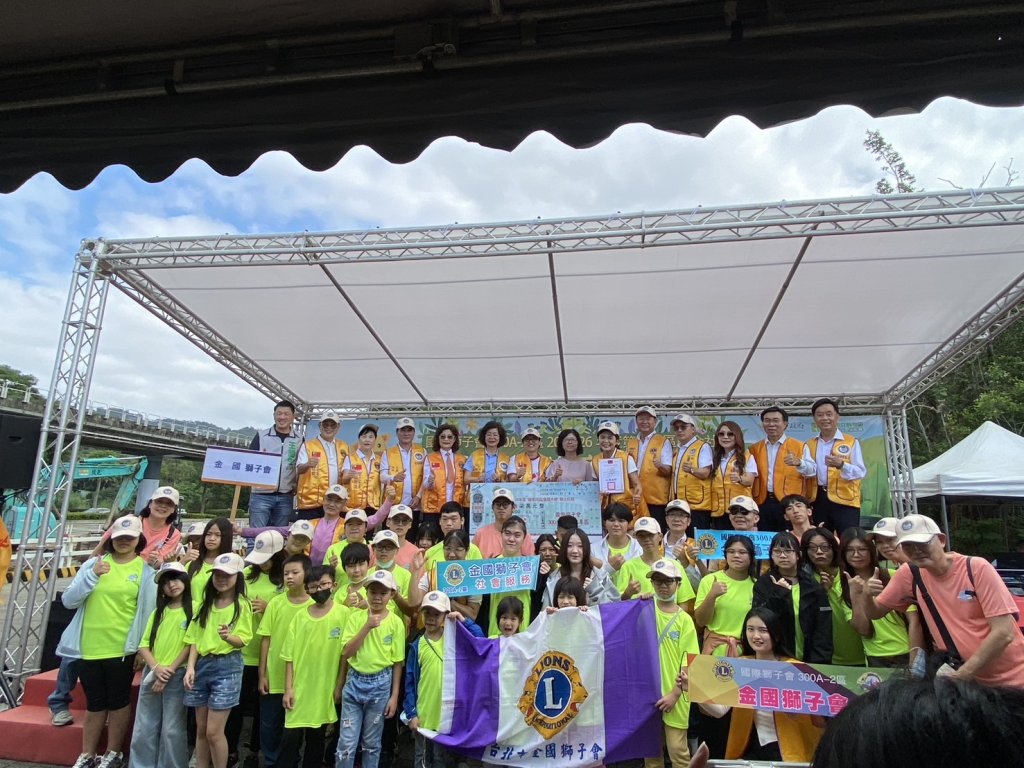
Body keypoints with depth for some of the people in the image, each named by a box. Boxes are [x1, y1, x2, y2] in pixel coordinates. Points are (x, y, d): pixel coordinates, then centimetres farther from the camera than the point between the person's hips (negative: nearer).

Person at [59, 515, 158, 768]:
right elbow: (68, 601, -4)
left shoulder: (146, 571, -5)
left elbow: (148, 612, -4)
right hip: (89, 648, 3)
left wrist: (144, 647, -4)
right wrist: (92, 575, -18)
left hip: (121, 649, -2)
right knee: (94, 703, 15)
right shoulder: (93, 564, 3)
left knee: (118, 702, 10)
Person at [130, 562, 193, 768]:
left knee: (172, 730, 1)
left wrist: (170, 671, -11)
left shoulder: (193, 609, -5)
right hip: (152, 674, 5)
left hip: (177, 676, -5)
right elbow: (144, 645, 8)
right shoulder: (158, 612, 12)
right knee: (143, 729, 9)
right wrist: (156, 668, -8)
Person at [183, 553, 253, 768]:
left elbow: (243, 640, -10)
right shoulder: (205, 603, 8)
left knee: (214, 731, -4)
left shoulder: (241, 605, -6)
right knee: (201, 729, 12)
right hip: (202, 665, 5)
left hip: (227, 667, -5)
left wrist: (229, 637, -31)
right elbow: (195, 638, 7)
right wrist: (190, 667, -4)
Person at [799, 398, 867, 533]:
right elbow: (810, 471, -2)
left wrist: (841, 465, -24)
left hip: (845, 500, -3)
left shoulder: (851, 442, 4)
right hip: (817, 501, 3)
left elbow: (861, 472, -5)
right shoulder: (809, 445, 13)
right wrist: (799, 464, -25)